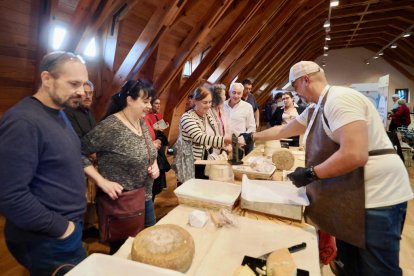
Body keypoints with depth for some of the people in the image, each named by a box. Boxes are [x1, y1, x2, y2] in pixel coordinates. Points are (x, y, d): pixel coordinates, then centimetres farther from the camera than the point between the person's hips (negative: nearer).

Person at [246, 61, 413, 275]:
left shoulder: (339, 99, -21)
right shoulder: (315, 110, 10)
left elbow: (355, 155, -30)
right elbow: (283, 130, 23)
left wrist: (311, 173, -20)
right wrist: (253, 136, 27)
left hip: (377, 195, -9)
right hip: (350, 196, 10)